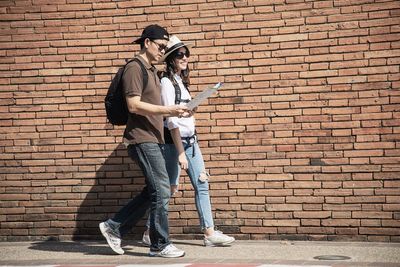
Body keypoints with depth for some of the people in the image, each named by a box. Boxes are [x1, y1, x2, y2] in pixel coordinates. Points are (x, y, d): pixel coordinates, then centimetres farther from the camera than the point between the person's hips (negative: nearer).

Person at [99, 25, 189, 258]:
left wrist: (172, 113, 10)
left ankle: (114, 227, 19)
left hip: (154, 139, 10)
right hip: (142, 139, -10)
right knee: (161, 191, -7)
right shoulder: (135, 68, -9)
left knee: (153, 192, 11)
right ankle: (160, 245, 3)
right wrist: (167, 110, -20)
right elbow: (134, 105, -18)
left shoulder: (152, 70, 21)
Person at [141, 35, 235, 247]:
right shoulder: (166, 82, -12)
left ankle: (209, 233, 5)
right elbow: (171, 120, -17)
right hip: (173, 141, -8)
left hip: (190, 139, 8)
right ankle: (149, 233, 13)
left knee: (202, 184, 3)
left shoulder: (181, 81, 15)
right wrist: (180, 152, -20)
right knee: (169, 188, -1)